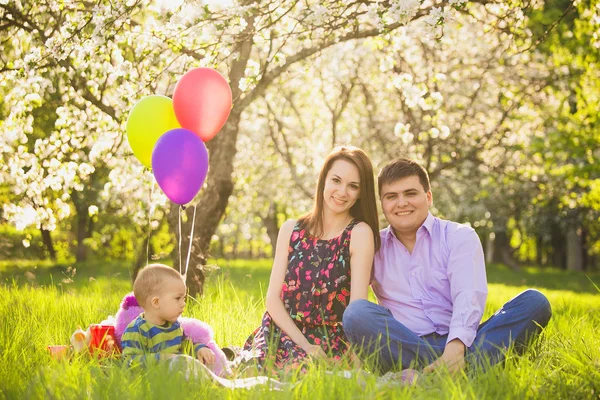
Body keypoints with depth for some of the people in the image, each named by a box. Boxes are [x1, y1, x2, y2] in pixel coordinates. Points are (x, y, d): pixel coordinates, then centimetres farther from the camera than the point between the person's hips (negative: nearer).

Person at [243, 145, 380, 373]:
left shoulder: (359, 234, -4)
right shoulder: (292, 230, 8)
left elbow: (357, 307, -11)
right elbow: (273, 297, 3)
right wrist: (304, 344, -11)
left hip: (329, 339, -3)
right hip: (283, 333, 3)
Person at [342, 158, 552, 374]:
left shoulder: (459, 237, 10)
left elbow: (468, 297, -6)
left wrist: (456, 346, -25)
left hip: (461, 345, 0)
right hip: (403, 349, 0)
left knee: (534, 302, -20)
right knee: (357, 311, -29)